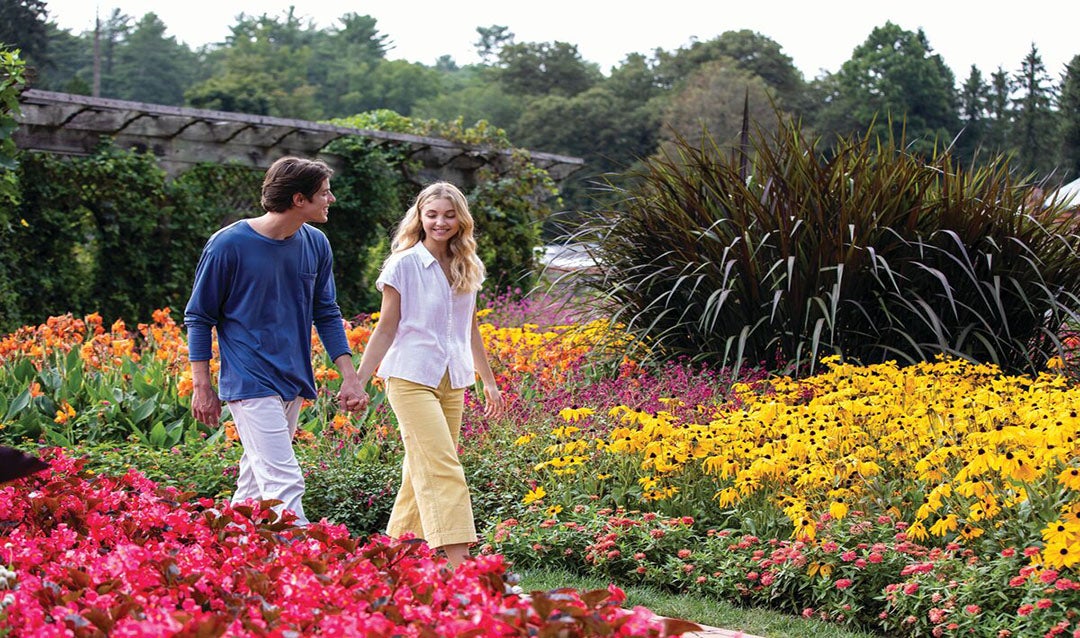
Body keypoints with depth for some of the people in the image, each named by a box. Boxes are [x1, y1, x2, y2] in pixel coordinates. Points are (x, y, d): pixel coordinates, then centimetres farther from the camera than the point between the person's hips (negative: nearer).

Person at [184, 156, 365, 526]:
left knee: (256, 481, 12)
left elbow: (326, 314, 15)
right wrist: (202, 387, -5)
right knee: (284, 484, -14)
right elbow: (198, 318, -2)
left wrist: (349, 378, 7)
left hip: (294, 384, 6)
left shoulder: (315, 244, 7)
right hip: (251, 384, -6)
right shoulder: (229, 244, -10)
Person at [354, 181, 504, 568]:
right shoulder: (404, 265, -5)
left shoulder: (467, 267, 10)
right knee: (442, 469, -16)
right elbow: (387, 329, -2)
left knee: (423, 471, 7)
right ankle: (457, 562, -21)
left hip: (452, 382, 6)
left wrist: (489, 381, 25)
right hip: (411, 379, -6)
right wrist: (358, 380, -7)